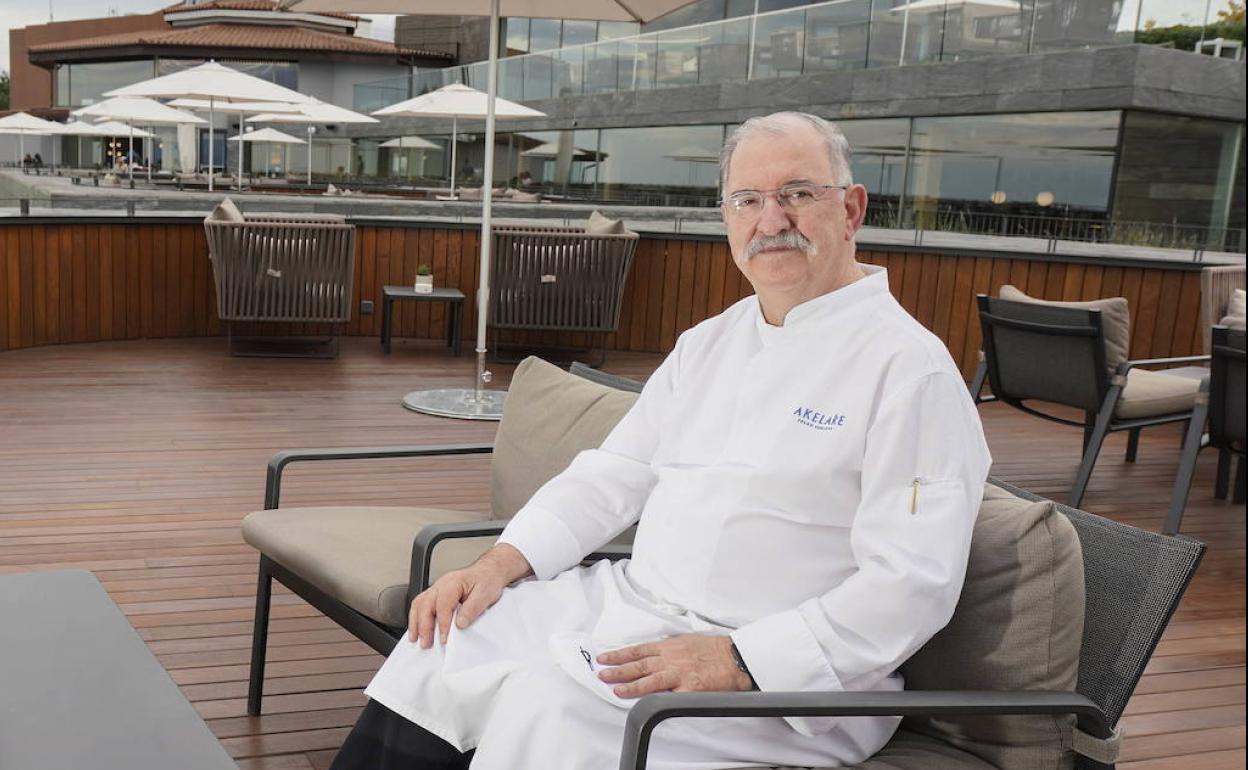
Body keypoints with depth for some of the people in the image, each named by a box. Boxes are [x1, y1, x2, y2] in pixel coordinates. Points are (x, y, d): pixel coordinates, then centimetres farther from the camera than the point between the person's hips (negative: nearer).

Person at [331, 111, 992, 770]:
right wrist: (502, 562, 0)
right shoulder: (708, 343, 13)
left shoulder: (909, 366, -11)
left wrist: (738, 661, -25)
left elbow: (912, 582, -18)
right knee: (446, 636, -5)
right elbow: (611, 476, 15)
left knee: (549, 706, -26)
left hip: (782, 671, -7)